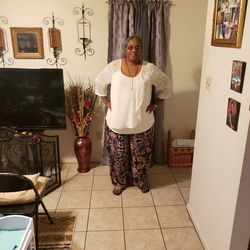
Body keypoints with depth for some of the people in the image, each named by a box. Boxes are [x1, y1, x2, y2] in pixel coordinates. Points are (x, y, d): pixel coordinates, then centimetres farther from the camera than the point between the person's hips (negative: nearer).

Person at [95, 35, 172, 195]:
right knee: (118, 155, 14)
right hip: (117, 122, 0)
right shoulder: (114, 66, -5)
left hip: (142, 123, 0)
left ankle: (142, 181, 39)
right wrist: (106, 102, 2)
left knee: (140, 156, 15)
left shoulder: (150, 69, -6)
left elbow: (166, 85, 6)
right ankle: (120, 182, 37)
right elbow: (99, 83, 9)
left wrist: (156, 104, 0)